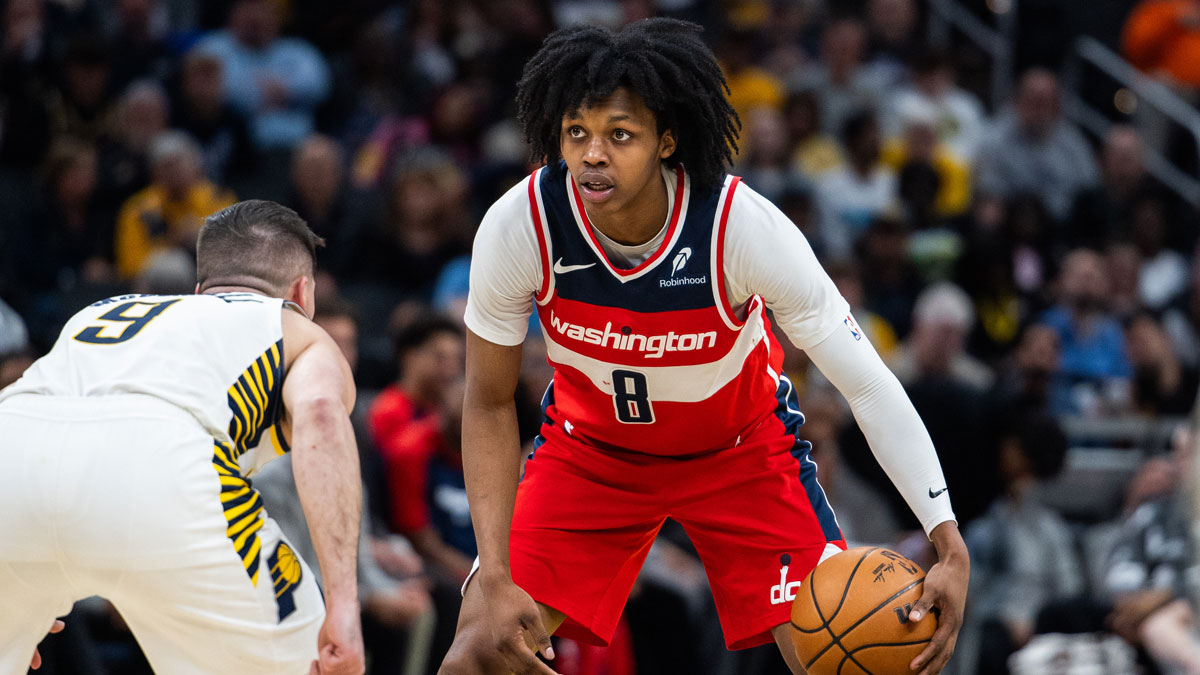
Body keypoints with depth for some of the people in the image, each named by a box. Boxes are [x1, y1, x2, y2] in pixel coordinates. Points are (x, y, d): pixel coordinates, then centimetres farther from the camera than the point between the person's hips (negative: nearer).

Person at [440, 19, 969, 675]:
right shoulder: (518, 225, -28)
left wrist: (949, 545, -38)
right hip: (588, 443, 1)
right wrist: (495, 580, -23)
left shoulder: (744, 224, -32)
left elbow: (869, 385, -28)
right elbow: (489, 403, -14)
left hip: (742, 448, -1)